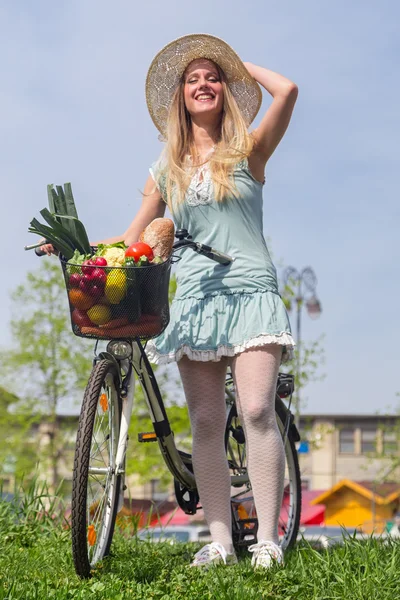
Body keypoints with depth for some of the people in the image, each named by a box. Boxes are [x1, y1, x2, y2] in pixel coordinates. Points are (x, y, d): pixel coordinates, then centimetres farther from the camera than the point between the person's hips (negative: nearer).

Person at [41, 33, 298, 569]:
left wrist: (242, 65, 9)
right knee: (206, 421, -3)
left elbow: (287, 91, -8)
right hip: (195, 298, 3)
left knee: (257, 411, -15)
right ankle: (220, 540, 1)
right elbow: (132, 239, 18)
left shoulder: (247, 153, 8)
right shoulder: (168, 171, 17)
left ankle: (268, 539, -11)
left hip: (249, 291, -3)